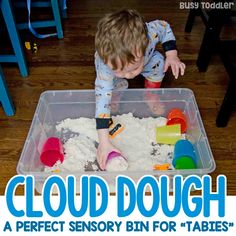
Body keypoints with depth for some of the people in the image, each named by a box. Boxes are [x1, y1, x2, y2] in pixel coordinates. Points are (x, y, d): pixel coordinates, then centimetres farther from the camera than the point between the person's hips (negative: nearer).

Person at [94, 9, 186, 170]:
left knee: (158, 63, -24)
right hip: (112, 60, -1)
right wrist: (104, 142, -53)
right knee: (116, 85, -29)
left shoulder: (151, 33, -44)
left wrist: (172, 54, -29)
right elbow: (102, 97, -49)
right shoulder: (105, 66, -48)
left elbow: (165, 27, -20)